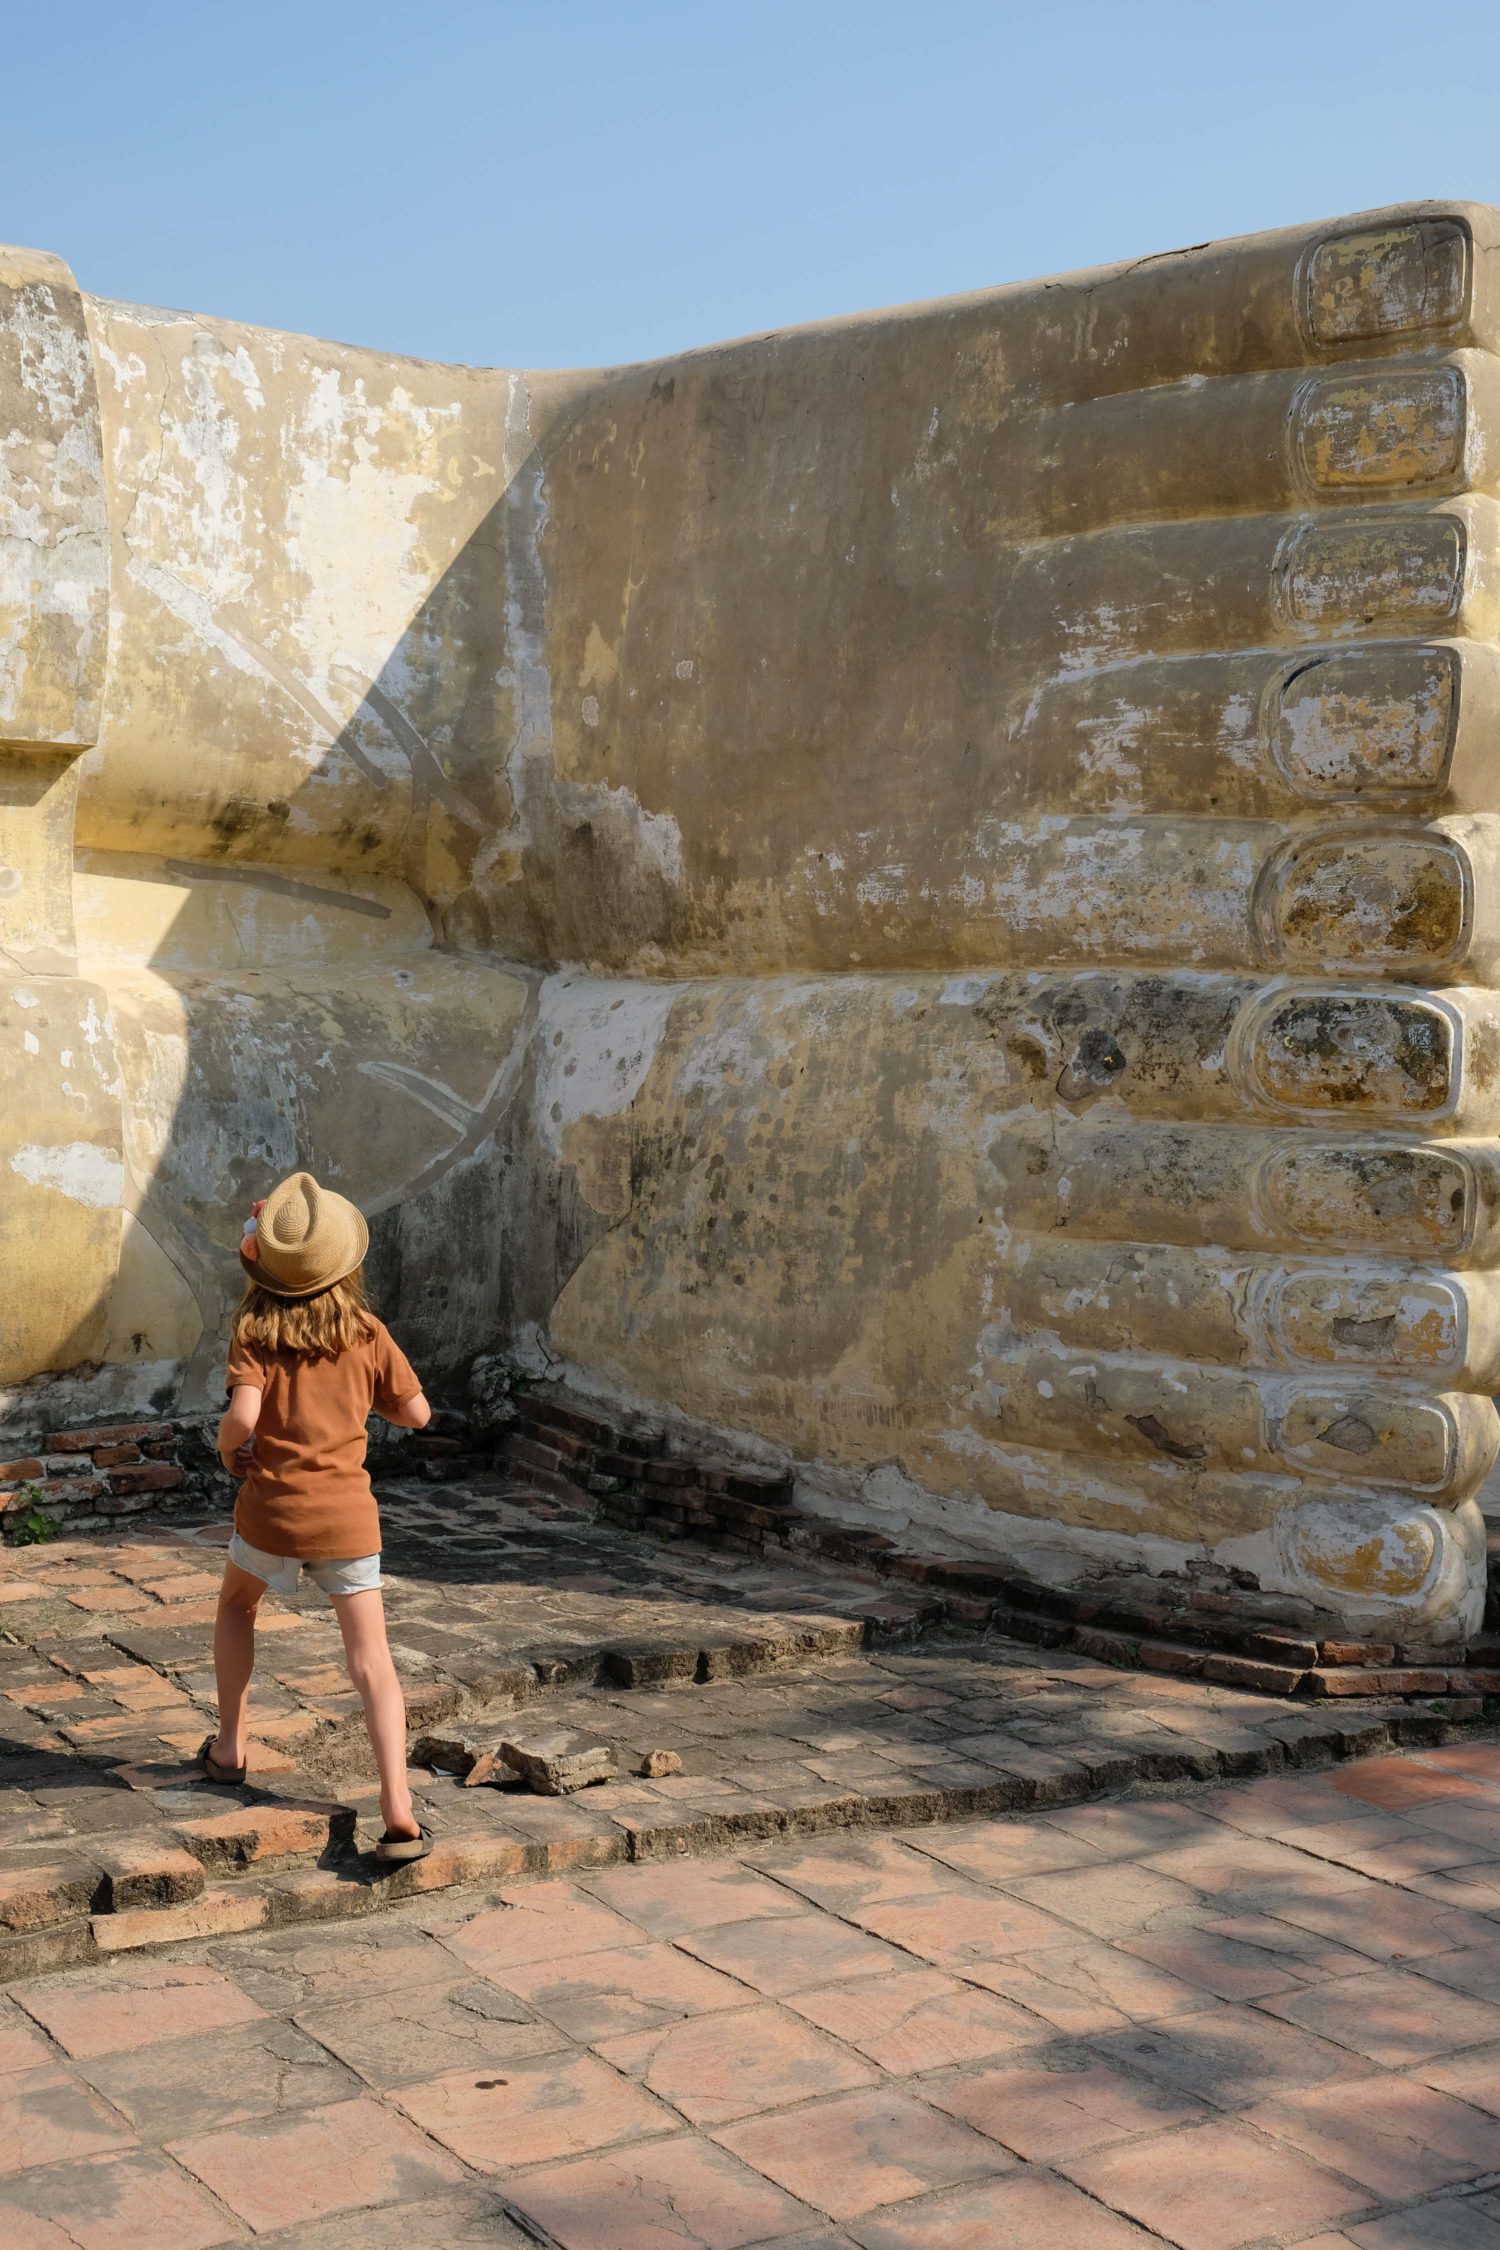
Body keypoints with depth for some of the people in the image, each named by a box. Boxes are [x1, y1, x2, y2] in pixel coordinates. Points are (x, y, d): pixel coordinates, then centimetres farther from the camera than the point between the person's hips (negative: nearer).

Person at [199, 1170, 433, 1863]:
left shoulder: (254, 1331, -8)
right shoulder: (367, 1332, -2)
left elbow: (243, 1416, -22)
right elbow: (416, 1412, 5)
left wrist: (229, 1449, 0)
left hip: (272, 1508, 0)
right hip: (349, 1517, 1)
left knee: (235, 1606, 31)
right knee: (371, 1663, 0)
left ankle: (229, 1747, 36)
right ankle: (398, 1812, -10)